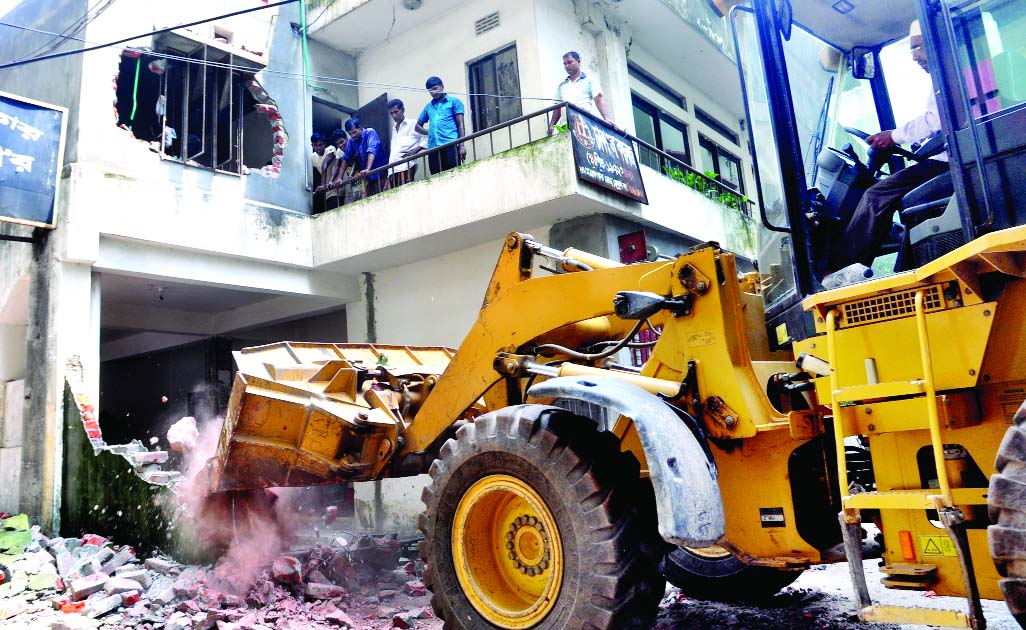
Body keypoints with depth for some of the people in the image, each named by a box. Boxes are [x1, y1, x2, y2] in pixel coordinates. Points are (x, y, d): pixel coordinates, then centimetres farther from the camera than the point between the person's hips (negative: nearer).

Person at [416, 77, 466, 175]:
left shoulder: (454, 102, 10)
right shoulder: (428, 107, 22)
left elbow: (460, 125, 3)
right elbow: (418, 126, 29)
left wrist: (461, 145, -8)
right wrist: (431, 132, 10)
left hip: (450, 146, -4)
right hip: (433, 148, 4)